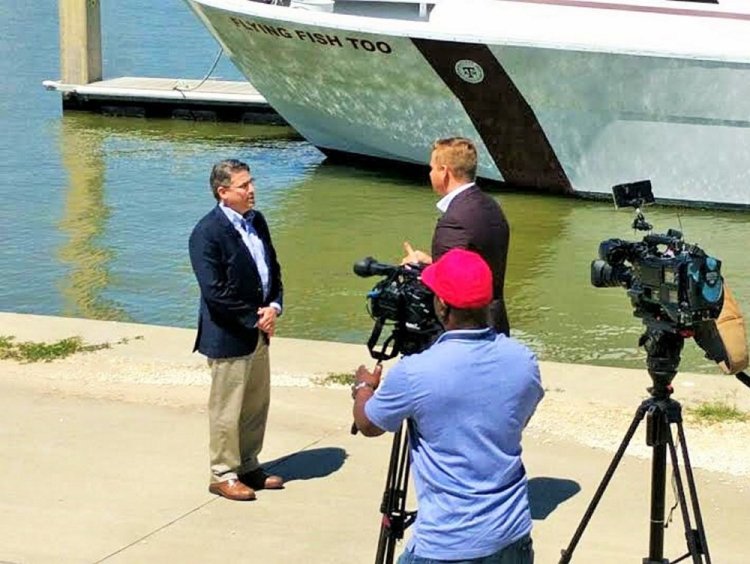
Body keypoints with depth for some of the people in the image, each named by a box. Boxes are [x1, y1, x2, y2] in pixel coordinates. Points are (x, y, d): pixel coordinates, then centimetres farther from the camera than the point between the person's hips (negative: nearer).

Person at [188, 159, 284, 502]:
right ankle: (223, 475, 18)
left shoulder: (256, 221, 7)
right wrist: (255, 318, -16)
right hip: (228, 337, -8)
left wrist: (273, 306, -3)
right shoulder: (207, 233, -18)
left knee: (257, 405, 18)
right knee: (227, 410, 5)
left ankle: (248, 467, 33)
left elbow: (272, 268, 14)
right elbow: (215, 293, -22)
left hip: (258, 332, 8)